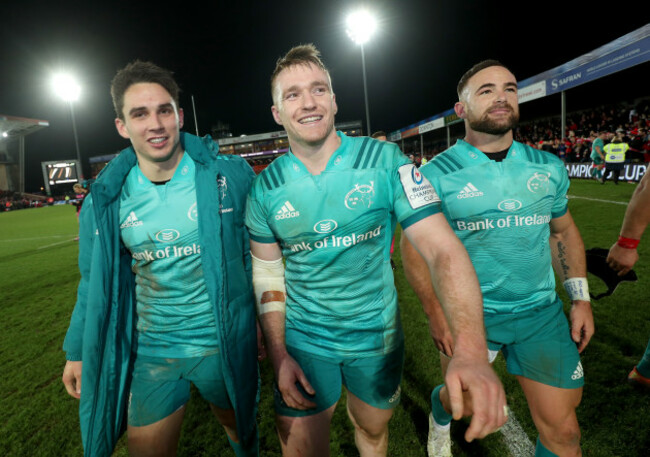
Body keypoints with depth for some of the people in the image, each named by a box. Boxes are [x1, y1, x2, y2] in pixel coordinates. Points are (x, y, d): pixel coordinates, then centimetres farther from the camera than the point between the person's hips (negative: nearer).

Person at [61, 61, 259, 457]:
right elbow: (96, 282, 8)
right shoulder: (106, 199, -3)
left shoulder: (229, 175, -12)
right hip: (149, 352, 2)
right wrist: (79, 350, 10)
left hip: (223, 344, -1)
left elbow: (257, 254, -3)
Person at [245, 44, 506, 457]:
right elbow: (268, 274, 0)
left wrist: (471, 349, -37)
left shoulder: (385, 161, -16)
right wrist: (278, 355, -5)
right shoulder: (265, 189, -8)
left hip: (377, 336, 0)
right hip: (304, 342, 1)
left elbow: (442, 249, -24)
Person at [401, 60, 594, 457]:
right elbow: (414, 244, -8)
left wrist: (581, 298, 6)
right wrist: (435, 310, -14)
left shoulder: (549, 167, 1)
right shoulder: (436, 175, -11)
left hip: (542, 311, 3)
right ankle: (440, 413, 57)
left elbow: (563, 231, 12)